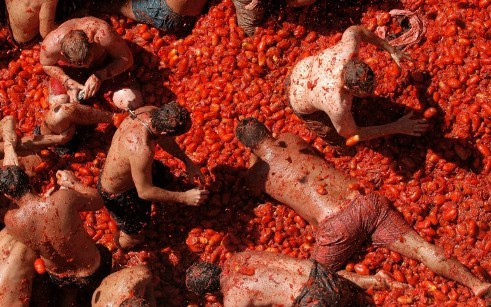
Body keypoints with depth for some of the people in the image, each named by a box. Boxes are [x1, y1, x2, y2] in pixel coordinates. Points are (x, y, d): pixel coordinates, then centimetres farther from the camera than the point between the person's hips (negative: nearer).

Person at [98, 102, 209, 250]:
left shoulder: (150, 111, -23)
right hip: (117, 193, -7)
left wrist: (187, 161, -7)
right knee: (133, 237, 17)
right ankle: (121, 242, 53)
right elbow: (144, 192, -33)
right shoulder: (142, 151, -47)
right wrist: (184, 197, -30)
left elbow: (163, 138, -1)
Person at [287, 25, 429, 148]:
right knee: (338, 139, 11)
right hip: (303, 105, -5)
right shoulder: (337, 106, -48)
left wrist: (391, 50, -10)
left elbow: (354, 31, -12)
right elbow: (352, 135, -27)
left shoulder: (347, 50, -37)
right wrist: (397, 128, -28)